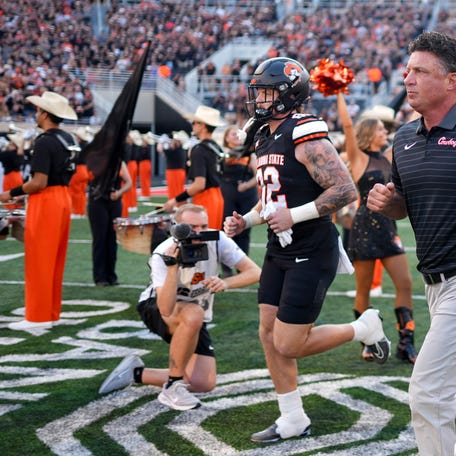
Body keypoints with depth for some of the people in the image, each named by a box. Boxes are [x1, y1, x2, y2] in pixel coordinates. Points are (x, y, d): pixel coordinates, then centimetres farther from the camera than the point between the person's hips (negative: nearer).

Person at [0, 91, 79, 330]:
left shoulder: (44, 142, -17)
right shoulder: (68, 139, 9)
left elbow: (39, 183, -22)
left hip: (45, 202, -9)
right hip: (63, 199, 9)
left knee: (39, 262, -2)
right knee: (55, 262, 13)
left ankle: (38, 317, 1)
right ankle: (52, 314, 19)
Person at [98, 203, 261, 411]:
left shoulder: (217, 241, -19)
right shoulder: (163, 254, -29)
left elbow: (255, 272, -20)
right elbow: (166, 309, -39)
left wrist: (225, 283, -38)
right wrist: (173, 266, -48)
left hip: (194, 320, 5)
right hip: (155, 308, -4)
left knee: (204, 384, -10)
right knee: (193, 314, -40)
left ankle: (136, 373, 9)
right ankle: (172, 388, -22)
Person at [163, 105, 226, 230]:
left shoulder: (199, 151, -17)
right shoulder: (216, 147, 10)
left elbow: (199, 185, -23)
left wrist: (176, 200, -17)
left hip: (204, 200, -9)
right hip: (217, 196, 9)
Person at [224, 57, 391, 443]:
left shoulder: (306, 137, -18)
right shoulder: (265, 139, 11)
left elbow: (346, 190, -24)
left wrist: (294, 215, -25)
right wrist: (247, 220, 7)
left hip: (311, 253, -9)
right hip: (280, 251, 9)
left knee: (289, 345, -7)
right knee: (269, 335, 8)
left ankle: (364, 328, 15)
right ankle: (293, 421, 20)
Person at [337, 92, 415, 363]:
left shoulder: (388, 157, 12)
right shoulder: (359, 158, -3)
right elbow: (348, 125, -15)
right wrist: (340, 95, -15)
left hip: (388, 227, 5)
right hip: (365, 227, -5)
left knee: (405, 283, -5)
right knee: (364, 289, 4)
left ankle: (406, 344, -3)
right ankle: (368, 343, 16)